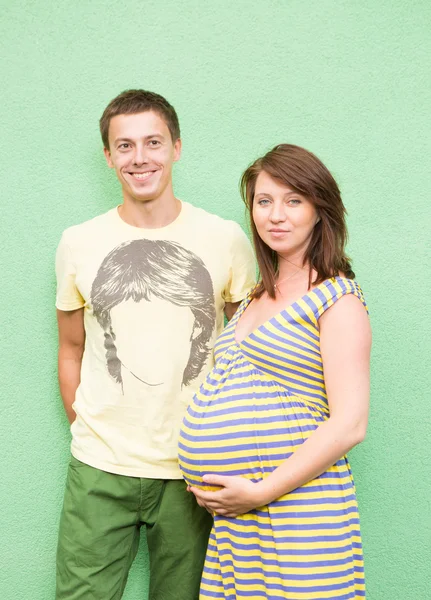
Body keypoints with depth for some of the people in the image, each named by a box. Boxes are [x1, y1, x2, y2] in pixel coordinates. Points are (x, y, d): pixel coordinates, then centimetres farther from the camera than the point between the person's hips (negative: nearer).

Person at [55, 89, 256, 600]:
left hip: (194, 471, 0)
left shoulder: (225, 239, -1)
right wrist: (89, 433, 4)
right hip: (98, 470, 1)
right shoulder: (79, 243, 2)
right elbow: (71, 350, 11)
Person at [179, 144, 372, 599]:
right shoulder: (257, 298, 15)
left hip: (293, 503, -6)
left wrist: (260, 492, -15)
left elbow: (349, 424, -14)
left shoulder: (337, 299, -7)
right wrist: (208, 480, 9)